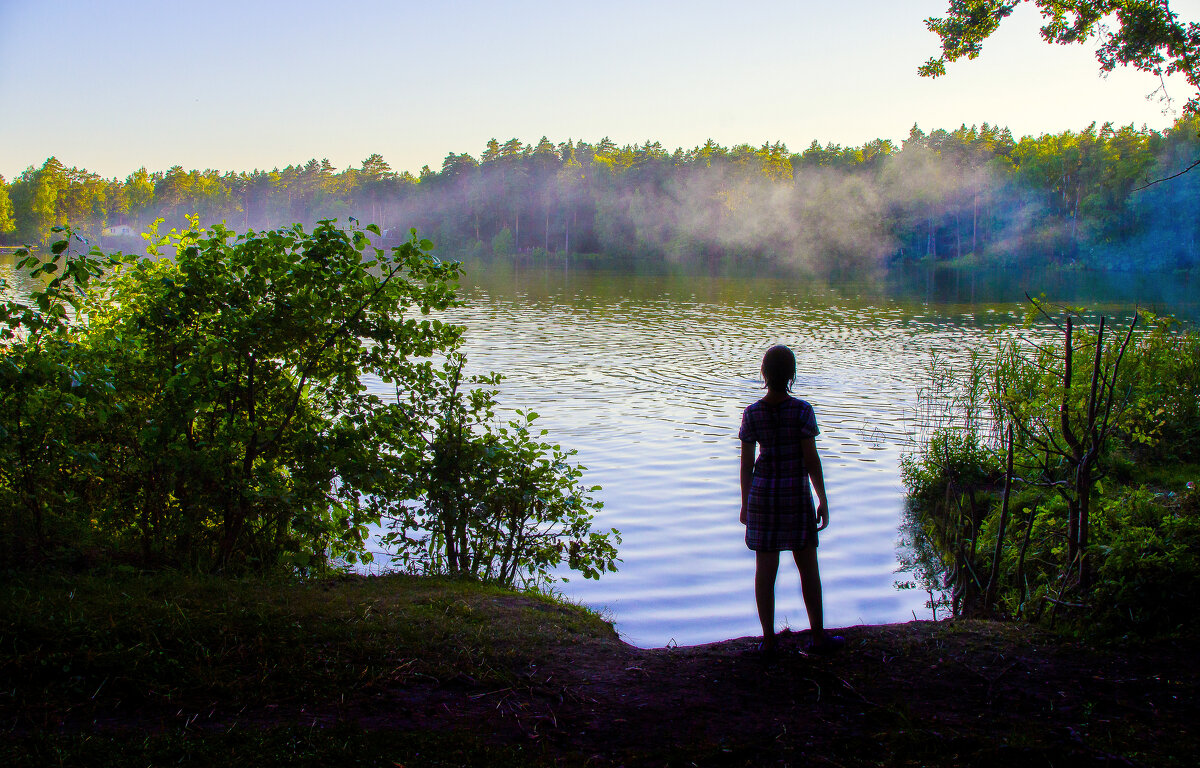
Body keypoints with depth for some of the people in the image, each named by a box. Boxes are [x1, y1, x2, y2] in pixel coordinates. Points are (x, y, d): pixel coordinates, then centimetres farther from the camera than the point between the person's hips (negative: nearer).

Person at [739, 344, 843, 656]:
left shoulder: (752, 414, -4)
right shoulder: (802, 410, -11)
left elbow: (747, 464, 0)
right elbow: (812, 461, -10)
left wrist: (745, 503, 10)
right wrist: (823, 500, -1)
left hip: (762, 495, 2)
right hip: (796, 495, -2)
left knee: (765, 570, 8)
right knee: (808, 568, 12)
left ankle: (768, 640, 13)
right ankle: (818, 636, 21)